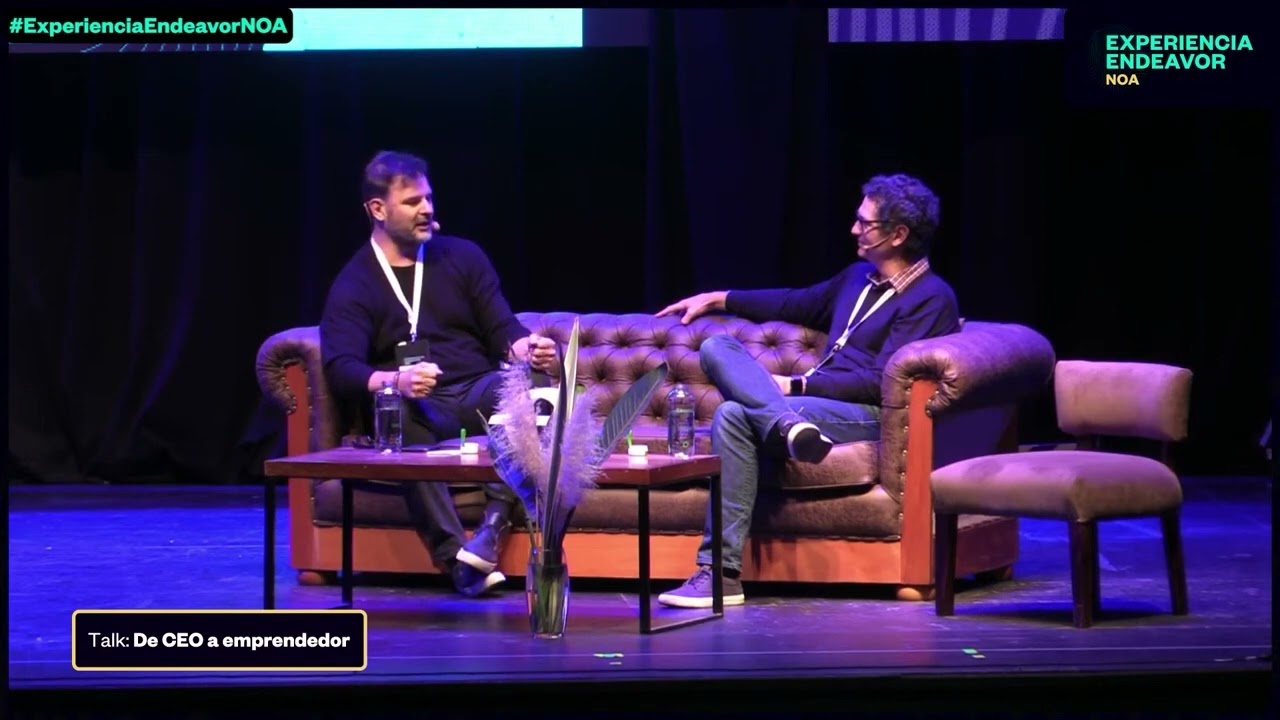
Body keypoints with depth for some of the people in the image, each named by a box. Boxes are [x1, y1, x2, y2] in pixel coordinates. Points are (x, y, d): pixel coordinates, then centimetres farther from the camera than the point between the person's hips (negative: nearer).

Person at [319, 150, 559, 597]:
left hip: (477, 394, 2)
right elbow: (341, 371, -11)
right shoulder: (353, 284, 3)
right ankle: (455, 554, -47)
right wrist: (394, 381, -34)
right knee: (399, 416, -39)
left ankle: (493, 528, -39)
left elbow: (502, 330, 7)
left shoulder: (462, 257, 14)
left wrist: (526, 349, -19)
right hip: (415, 408, -2)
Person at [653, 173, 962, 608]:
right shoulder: (858, 278, 20)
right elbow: (798, 305, 36)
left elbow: (880, 383, -15)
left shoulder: (931, 298, -7)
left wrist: (797, 385, -14)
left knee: (733, 416, -29)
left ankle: (722, 572, -35)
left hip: (868, 417, -9)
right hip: (815, 400, 9)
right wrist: (719, 299, 32)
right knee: (717, 348, -9)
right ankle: (786, 422, -39)